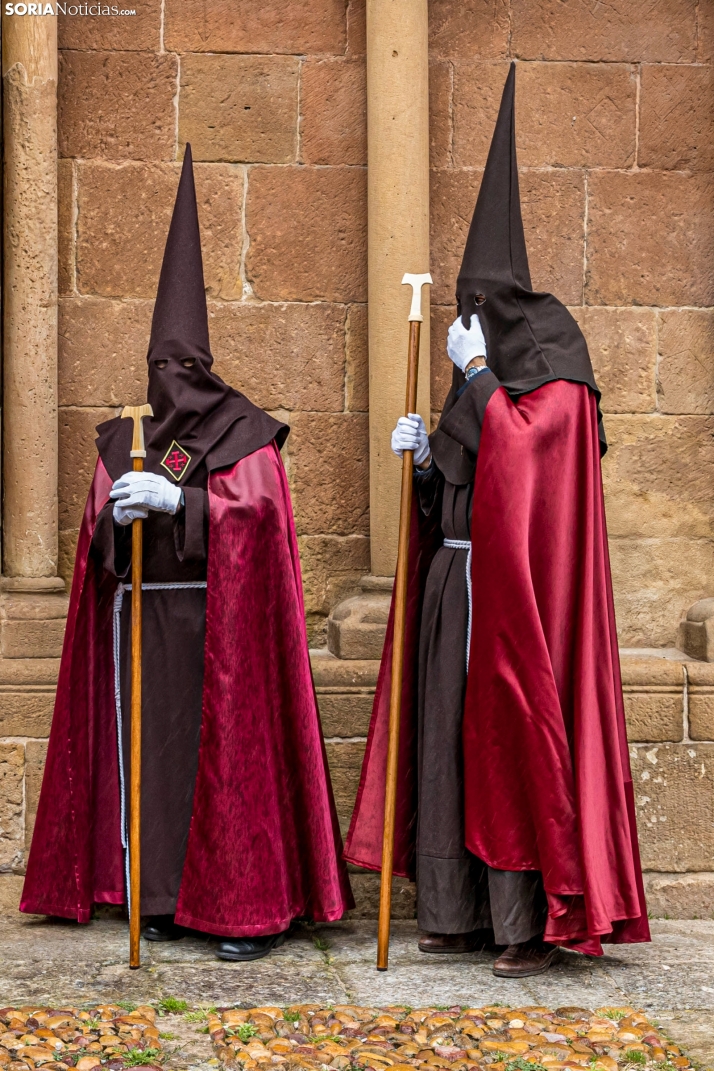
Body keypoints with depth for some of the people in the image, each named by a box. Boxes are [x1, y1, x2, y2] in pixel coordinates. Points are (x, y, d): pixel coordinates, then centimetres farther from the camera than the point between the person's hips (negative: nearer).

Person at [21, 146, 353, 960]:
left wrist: (178, 501, -24)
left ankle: (253, 906, 0)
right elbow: (97, 528, 11)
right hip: (142, 619, 4)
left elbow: (255, 513, -12)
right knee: (153, 748, 3)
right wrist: (118, 515, -13)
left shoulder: (245, 435, 1)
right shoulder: (122, 441, 14)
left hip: (220, 622, -4)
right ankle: (164, 896, 12)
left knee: (230, 750, -6)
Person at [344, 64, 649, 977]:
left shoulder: (559, 387, -6)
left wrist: (477, 373, -15)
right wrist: (423, 460, -2)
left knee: (510, 743, -7)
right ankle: (457, 911, 15)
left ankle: (530, 923, -1)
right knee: (447, 739, 8)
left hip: (518, 593, -8)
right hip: (454, 586, 8)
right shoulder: (481, 386, 16)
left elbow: (519, 451, -24)